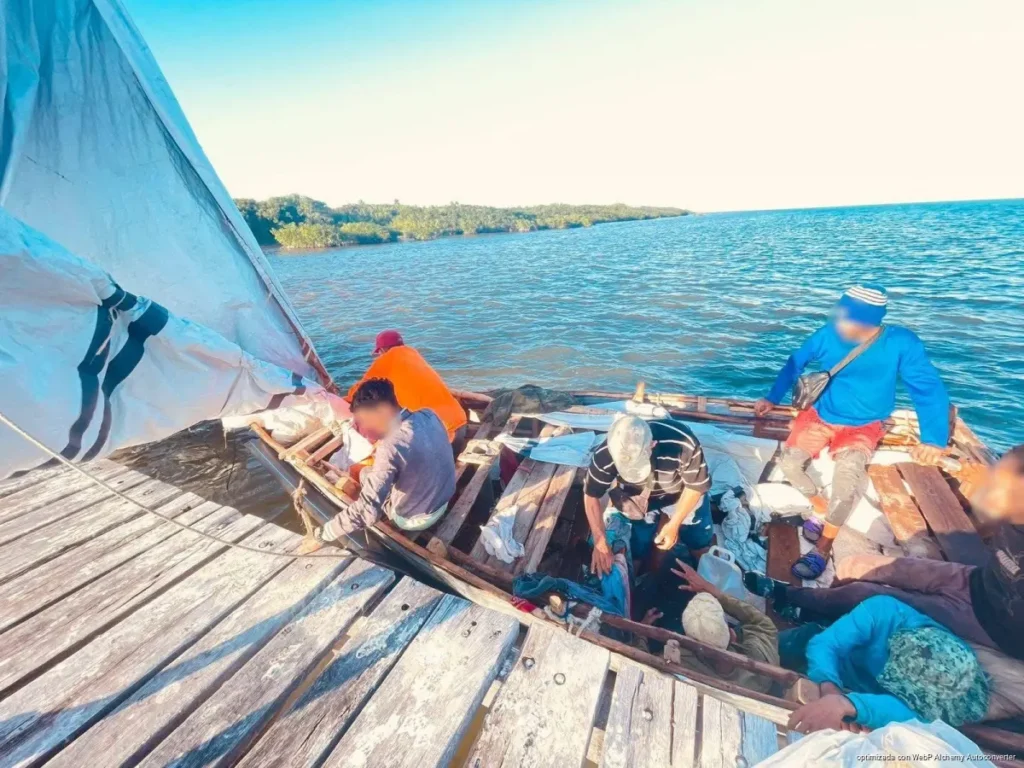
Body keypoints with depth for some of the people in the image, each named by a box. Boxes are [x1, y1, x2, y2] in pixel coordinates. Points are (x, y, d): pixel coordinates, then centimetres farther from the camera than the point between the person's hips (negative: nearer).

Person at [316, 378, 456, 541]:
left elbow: (367, 511, -31)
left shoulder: (392, 446, -33)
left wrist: (324, 533, -18)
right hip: (444, 502, 6)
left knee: (366, 473, 16)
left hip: (414, 519, -6)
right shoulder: (429, 415, -13)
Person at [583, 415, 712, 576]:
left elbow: (696, 485, -21)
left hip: (681, 490, 0)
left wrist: (674, 524, -20)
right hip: (638, 495, 1)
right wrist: (600, 542, -22)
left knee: (700, 542, 11)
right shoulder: (605, 455, -37)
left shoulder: (683, 444, -41)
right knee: (638, 551, 3)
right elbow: (591, 496, -20)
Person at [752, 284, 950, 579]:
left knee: (848, 471, -31)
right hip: (820, 417, 2)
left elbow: (929, 388, -9)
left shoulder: (902, 343, -17)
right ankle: (821, 507, 13)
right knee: (788, 463, -20)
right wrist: (772, 399, 4)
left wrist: (934, 439, -18)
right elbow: (795, 364, 2)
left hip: (863, 427, -2)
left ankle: (823, 548, -14)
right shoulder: (828, 335, -13)